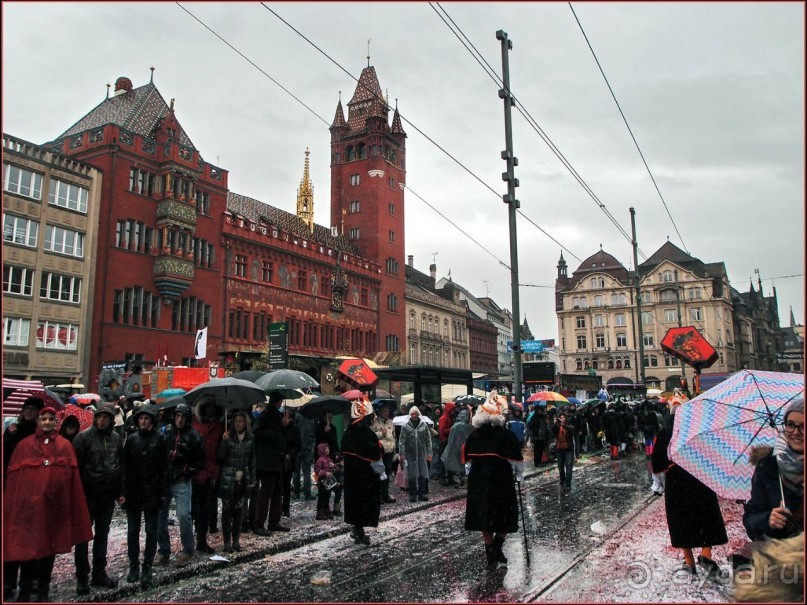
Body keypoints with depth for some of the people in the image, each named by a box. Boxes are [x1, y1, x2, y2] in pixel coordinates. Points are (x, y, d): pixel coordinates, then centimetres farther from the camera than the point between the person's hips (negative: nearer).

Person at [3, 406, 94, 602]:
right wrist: (11, 504, -4)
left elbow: (73, 477, 5)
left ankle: (43, 591, 22)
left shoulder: (65, 446, 6)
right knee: (26, 547, 1)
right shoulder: (24, 445, 4)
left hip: (54, 505, 1)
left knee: (50, 546, 9)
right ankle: (24, 591, 17)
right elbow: (13, 477, 2)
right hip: (28, 504, -1)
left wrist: (70, 504, 0)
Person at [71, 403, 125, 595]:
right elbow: (76, 466, -10)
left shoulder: (117, 439, 5)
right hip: (88, 494, -4)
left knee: (102, 535, 13)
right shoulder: (83, 437, -8)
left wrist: (120, 492, 8)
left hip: (108, 495, 4)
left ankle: (99, 573, 24)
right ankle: (82, 577, 15)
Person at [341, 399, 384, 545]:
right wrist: (380, 472, -6)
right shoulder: (367, 433, -21)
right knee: (366, 500, 4)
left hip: (351, 472, 7)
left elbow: (344, 451, 10)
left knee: (354, 497, 17)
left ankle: (356, 529, 28)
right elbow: (375, 456, -20)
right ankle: (359, 533, 8)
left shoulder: (348, 432, 2)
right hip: (366, 474, -7)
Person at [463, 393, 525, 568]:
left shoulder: (474, 435, 0)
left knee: (485, 519, 13)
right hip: (502, 482, -3)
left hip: (479, 483, 3)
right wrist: (519, 475, 12)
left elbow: (467, 459, 9)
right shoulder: (507, 435, -9)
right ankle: (497, 548, -6)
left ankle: (490, 555, 18)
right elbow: (517, 460, -5)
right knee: (506, 517, 11)